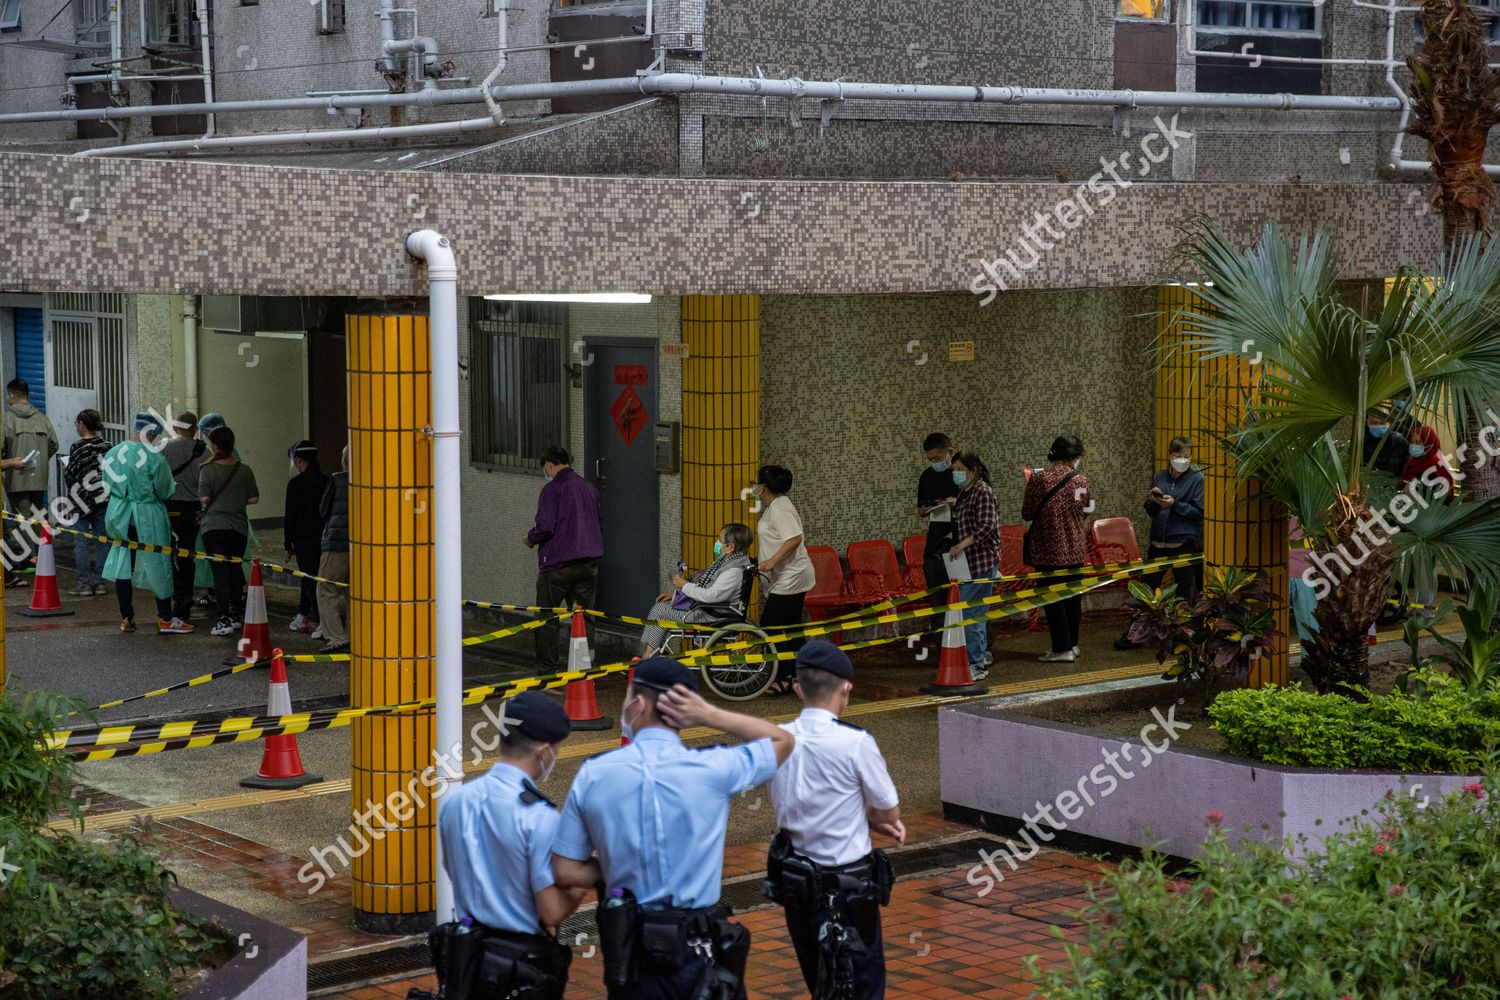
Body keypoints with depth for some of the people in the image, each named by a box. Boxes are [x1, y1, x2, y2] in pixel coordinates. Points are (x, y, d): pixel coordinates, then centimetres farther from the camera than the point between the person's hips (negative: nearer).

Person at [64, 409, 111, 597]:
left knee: (81, 542, 0)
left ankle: (84, 584, -1)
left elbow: (71, 476, -12)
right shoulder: (106, 446, 3)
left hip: (83, 499, -5)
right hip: (103, 498, 5)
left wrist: (64, 472, 9)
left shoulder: (78, 447, -12)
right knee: (101, 541, 8)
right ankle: (99, 583, 9)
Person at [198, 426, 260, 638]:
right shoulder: (245, 470, 1)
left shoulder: (208, 470, -8)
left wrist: (213, 504, 9)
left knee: (220, 572, -5)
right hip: (239, 527, 4)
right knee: (235, 570, 16)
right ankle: (235, 616, 24)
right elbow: (254, 498, 4)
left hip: (214, 526, -3)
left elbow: (204, 497, -14)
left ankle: (224, 620, -12)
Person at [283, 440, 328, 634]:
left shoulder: (296, 483, -11)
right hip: (323, 537, 6)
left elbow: (290, 516, -8)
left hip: (303, 538, -6)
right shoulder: (325, 482, 4)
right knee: (310, 577, 19)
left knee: (310, 580, -4)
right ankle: (303, 618, 30)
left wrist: (288, 545, -2)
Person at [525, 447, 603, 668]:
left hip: (557, 562, -6)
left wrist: (531, 539, 3)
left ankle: (548, 665, 3)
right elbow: (600, 524, 18)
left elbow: (545, 527, -16)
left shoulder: (552, 489, -9)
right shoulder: (590, 488, 11)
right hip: (589, 563, 6)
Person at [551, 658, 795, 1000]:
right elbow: (783, 741, 6)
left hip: (629, 950, 2)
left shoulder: (592, 774, -6)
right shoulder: (713, 769, -12)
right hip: (700, 952, -2)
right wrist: (710, 715, -4)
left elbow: (566, 872, -3)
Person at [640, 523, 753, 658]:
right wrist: (675, 593, 11)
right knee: (659, 606, 8)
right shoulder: (724, 562, 10)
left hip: (713, 617, -10)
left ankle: (647, 658, 1)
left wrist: (684, 585, -16)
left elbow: (710, 596, -30)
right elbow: (705, 586, 19)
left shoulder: (734, 571, -23)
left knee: (660, 610, -8)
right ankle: (646, 655, 5)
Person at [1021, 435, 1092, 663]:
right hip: (1075, 549, 4)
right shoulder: (1081, 481, -5)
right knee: (1073, 597, 16)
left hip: (1048, 550, -4)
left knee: (1053, 599, 3)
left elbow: (1027, 513, -7)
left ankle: (1062, 649, 3)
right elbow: (1084, 507, 9)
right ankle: (1072, 643, 25)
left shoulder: (1038, 478, -14)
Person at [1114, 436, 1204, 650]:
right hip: (1158, 541, 5)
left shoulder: (1196, 479, -4)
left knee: (1184, 592, 4)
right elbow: (1150, 511, 13)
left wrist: (1174, 504, -18)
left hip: (1184, 542, -5)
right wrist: (1154, 501, -8)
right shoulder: (1159, 477, 10)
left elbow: (1199, 512, -9)